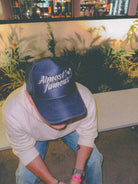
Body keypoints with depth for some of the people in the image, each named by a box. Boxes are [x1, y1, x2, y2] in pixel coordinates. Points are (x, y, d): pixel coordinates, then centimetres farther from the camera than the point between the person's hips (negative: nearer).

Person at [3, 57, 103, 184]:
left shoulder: (85, 99, -38)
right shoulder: (13, 112, -40)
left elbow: (87, 136, -18)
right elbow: (25, 151, -21)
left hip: (71, 130, 1)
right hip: (37, 136, 0)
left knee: (93, 159, -3)